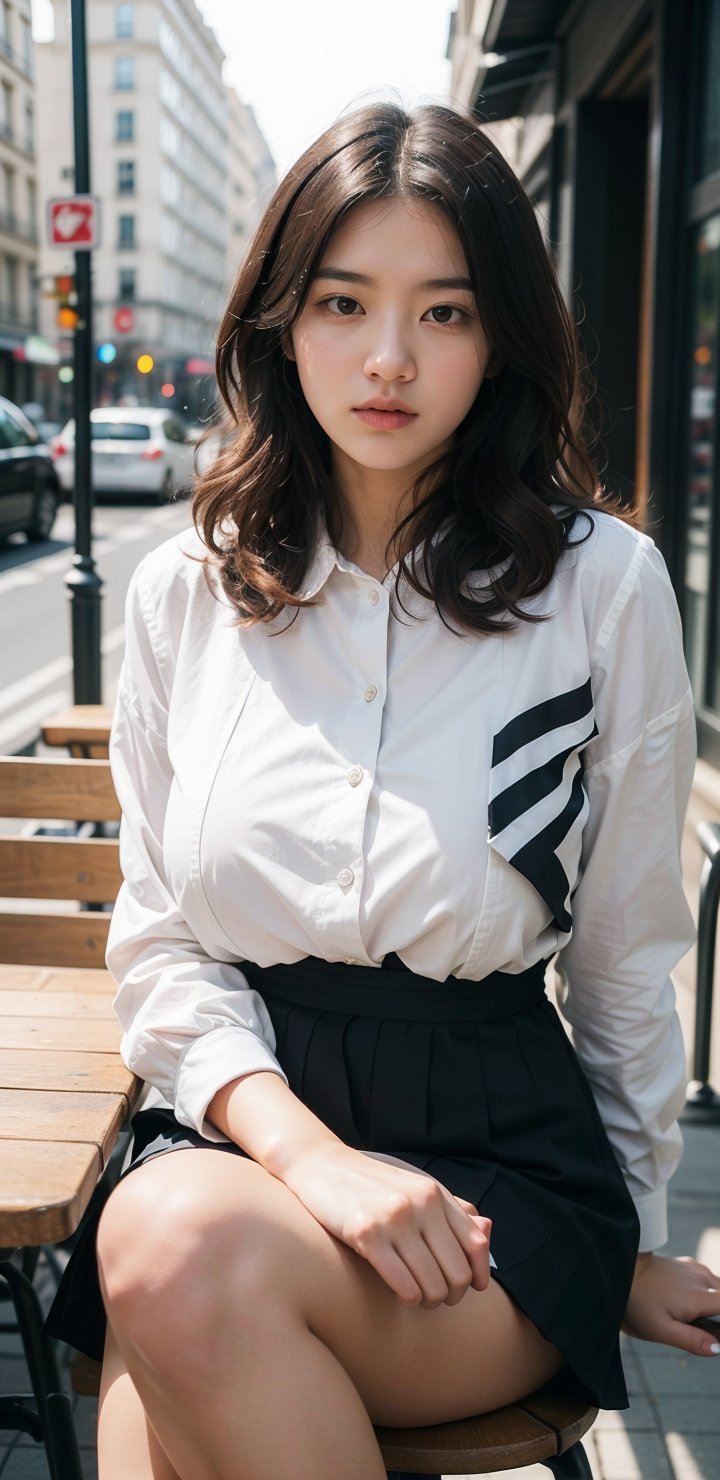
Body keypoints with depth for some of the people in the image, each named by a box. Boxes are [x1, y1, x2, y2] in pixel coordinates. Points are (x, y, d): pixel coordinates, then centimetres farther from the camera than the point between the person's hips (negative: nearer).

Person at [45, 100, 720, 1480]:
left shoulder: (603, 581, -2)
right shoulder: (184, 592, 4)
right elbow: (159, 948, 3)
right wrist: (305, 1148, -15)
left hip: (495, 1144, -1)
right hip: (238, 1117, 2)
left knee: (186, 1253, -31)